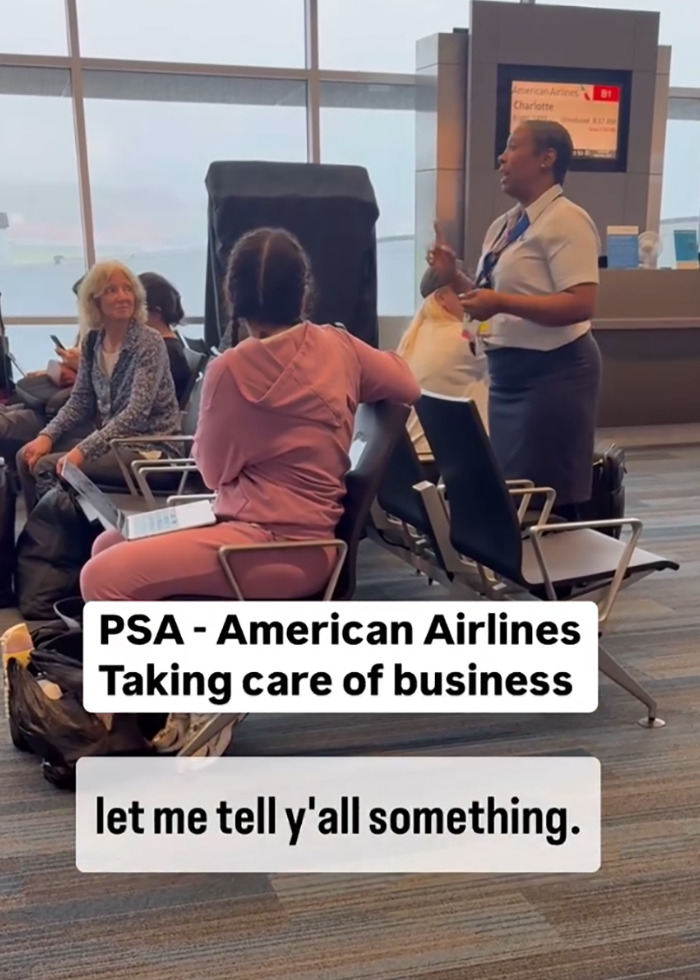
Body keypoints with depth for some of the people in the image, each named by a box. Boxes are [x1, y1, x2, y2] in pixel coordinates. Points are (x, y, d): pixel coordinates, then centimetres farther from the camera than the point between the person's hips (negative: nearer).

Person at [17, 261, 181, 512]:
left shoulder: (149, 343, -15)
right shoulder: (92, 341, 6)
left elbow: (136, 413, -24)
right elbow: (80, 400, 9)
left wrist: (82, 451, -31)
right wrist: (47, 436, -9)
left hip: (149, 449, -7)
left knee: (48, 466, -19)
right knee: (28, 456, -4)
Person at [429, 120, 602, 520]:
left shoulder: (566, 221, -12)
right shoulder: (504, 225, 13)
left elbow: (581, 305, -23)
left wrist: (500, 303, -28)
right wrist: (455, 275, 5)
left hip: (552, 372, -9)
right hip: (508, 372, 9)